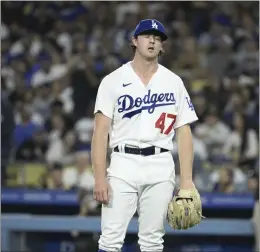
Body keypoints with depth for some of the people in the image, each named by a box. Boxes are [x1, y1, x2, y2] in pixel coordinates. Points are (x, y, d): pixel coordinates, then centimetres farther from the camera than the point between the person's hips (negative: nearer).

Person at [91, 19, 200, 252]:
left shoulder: (173, 82, 10)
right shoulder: (113, 81, 4)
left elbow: (184, 132, 8)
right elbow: (101, 131, -2)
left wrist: (187, 179, -1)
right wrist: (100, 177, -12)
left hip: (160, 167, 2)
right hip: (123, 164, -2)